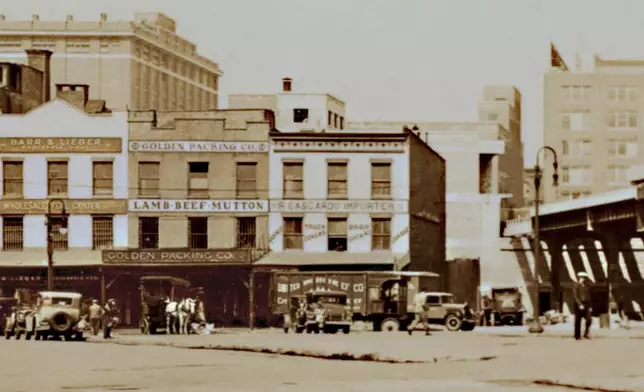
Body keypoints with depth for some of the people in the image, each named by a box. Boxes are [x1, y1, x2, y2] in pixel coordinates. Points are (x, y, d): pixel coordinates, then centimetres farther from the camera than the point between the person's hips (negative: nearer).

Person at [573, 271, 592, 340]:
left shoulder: (586, 286, 15)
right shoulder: (576, 286, -4)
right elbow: (576, 296, -13)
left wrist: (590, 306, 12)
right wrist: (580, 304, -23)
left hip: (586, 305, 5)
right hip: (578, 305, -5)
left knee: (589, 320, -11)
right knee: (578, 321, 1)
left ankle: (586, 334, 2)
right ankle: (577, 336, 9)